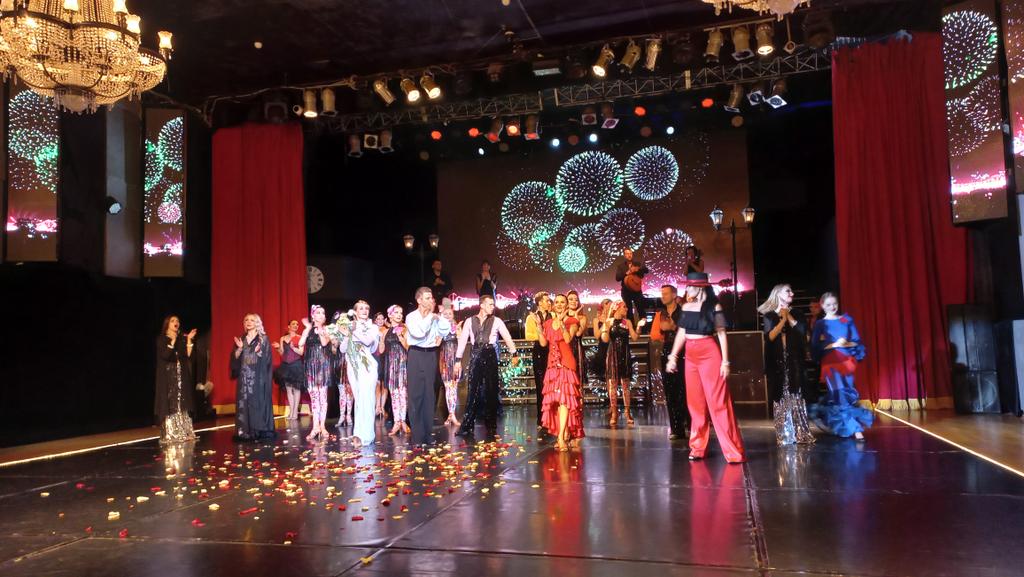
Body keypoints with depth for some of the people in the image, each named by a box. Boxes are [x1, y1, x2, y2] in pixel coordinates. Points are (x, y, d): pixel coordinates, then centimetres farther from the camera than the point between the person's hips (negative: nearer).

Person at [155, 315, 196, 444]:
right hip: (168, 377, -5)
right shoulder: (161, 339, -2)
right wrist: (172, 341, -22)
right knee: (170, 405, -6)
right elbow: (165, 356, -17)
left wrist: (189, 340, -6)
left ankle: (184, 433, 9)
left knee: (182, 405, 5)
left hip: (182, 376, 5)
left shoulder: (182, 339, 11)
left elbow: (188, 355, 0)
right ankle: (170, 435, -4)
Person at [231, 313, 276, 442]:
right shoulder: (241, 339, 14)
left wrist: (259, 352, -23)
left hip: (258, 377, -4)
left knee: (258, 402, -6)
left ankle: (260, 431, -3)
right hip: (244, 376, 4)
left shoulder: (263, 339, 2)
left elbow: (267, 358, -4)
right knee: (244, 402, 0)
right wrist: (239, 348, -9)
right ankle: (245, 431, 2)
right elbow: (235, 358, 9)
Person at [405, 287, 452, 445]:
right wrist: (430, 315, -13)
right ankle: (417, 435, 0)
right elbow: (419, 332, -20)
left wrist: (437, 315, -4)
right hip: (417, 355, -4)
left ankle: (427, 432, 18)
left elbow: (447, 328, 0)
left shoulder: (434, 316, 9)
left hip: (431, 355, 4)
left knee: (429, 393, 9)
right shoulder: (411, 316, -4)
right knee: (416, 393, -4)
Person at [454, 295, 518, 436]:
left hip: (490, 355, 0)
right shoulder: (470, 321, 6)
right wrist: (458, 360, 0)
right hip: (475, 355, 0)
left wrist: (514, 354, -7)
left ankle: (491, 424, 17)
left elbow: (507, 337, 2)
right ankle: (467, 425, 4)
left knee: (491, 390, 6)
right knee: (473, 390, 1)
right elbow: (463, 340, 4)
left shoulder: (497, 321, 5)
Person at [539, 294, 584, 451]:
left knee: (563, 397, -15)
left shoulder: (571, 321, 1)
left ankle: (561, 437, -21)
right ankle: (566, 434, 12)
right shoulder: (548, 322, 14)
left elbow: (568, 339, -15)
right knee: (555, 399, 5)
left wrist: (561, 321, -21)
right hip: (552, 363, 5)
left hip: (566, 363, -5)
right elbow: (543, 343, 6)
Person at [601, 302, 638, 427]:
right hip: (613, 355, -2)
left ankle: (627, 412, 4)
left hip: (624, 355, 2)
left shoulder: (627, 322, 9)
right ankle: (614, 413, 1)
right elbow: (605, 339, -6)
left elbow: (634, 337, 3)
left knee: (625, 384, 2)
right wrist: (606, 327, -17)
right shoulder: (608, 322, 3)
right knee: (612, 384, -3)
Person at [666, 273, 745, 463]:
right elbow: (681, 333, 14)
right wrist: (673, 357, 12)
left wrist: (725, 361, -9)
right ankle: (697, 447, 18)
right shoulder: (686, 307, 9)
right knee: (695, 403, 9)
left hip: (710, 355, -5)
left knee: (718, 402, -6)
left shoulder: (714, 307, -6)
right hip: (691, 357, 5)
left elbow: (721, 334, -6)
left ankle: (734, 451, -2)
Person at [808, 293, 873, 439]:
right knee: (840, 395, -10)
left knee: (846, 394, 4)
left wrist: (847, 344, -10)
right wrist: (834, 344, -13)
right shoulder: (819, 324, 3)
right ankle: (856, 428, -7)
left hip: (847, 361, 3)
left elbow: (858, 342, 9)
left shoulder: (847, 320, 9)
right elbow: (816, 348, -4)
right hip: (830, 363, -3)